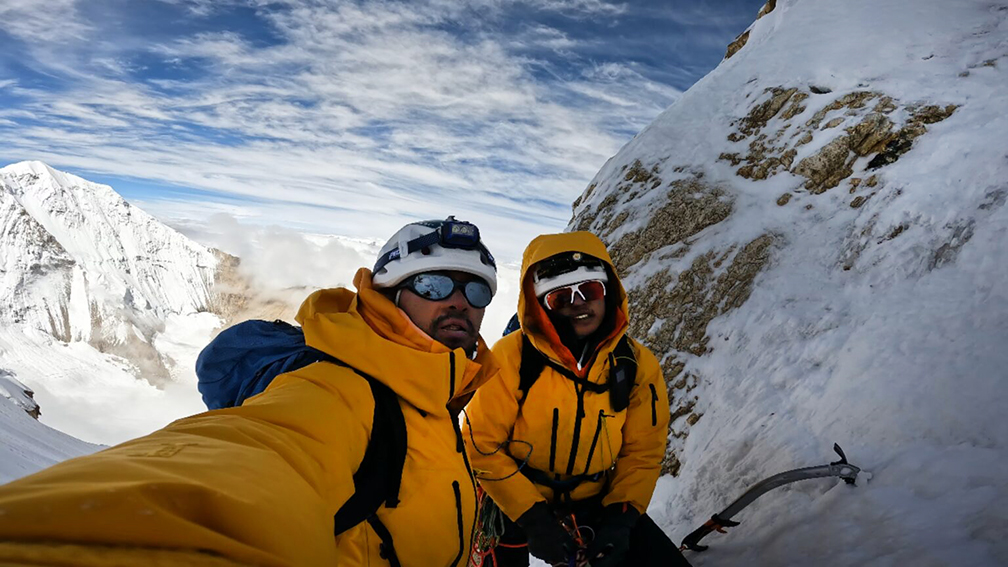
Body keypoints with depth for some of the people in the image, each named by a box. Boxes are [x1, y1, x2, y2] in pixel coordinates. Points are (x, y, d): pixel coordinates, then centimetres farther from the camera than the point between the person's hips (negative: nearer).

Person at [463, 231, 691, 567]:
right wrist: (532, 517, -20)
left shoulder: (637, 364, -10)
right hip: (513, 504, -2)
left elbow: (641, 454, 0)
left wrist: (621, 515, -13)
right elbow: (481, 445, -15)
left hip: (597, 505, 3)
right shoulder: (512, 357, -21)